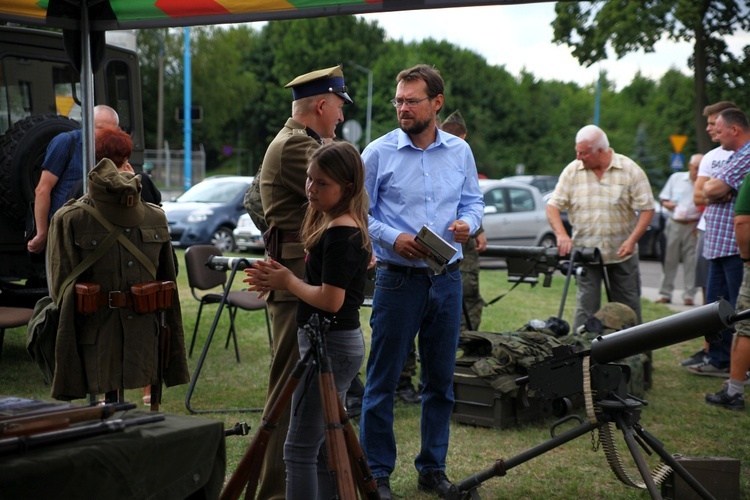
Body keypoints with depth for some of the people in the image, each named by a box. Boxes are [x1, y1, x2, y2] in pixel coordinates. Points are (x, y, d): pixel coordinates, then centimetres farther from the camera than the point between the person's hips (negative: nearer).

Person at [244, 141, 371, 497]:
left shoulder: (340, 232, -18)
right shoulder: (333, 224, 13)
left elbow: (330, 300, -23)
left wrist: (288, 281, -9)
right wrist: (279, 280, 3)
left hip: (331, 345, -11)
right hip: (337, 343, 11)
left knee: (300, 449, -7)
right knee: (323, 448, 15)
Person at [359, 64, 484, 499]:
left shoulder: (460, 151, 7)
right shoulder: (379, 153, -4)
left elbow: (473, 200, 15)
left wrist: (468, 222, -7)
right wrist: (393, 238, -17)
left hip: (447, 279, 4)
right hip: (398, 279, -3)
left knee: (441, 379, 11)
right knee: (383, 379, 0)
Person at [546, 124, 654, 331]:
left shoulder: (630, 170, -7)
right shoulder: (572, 171, -1)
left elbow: (647, 209, -7)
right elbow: (553, 206, -1)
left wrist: (632, 240, -18)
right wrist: (562, 235, -17)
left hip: (622, 252, 0)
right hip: (585, 250, 1)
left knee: (628, 306, 9)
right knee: (586, 304, 0)